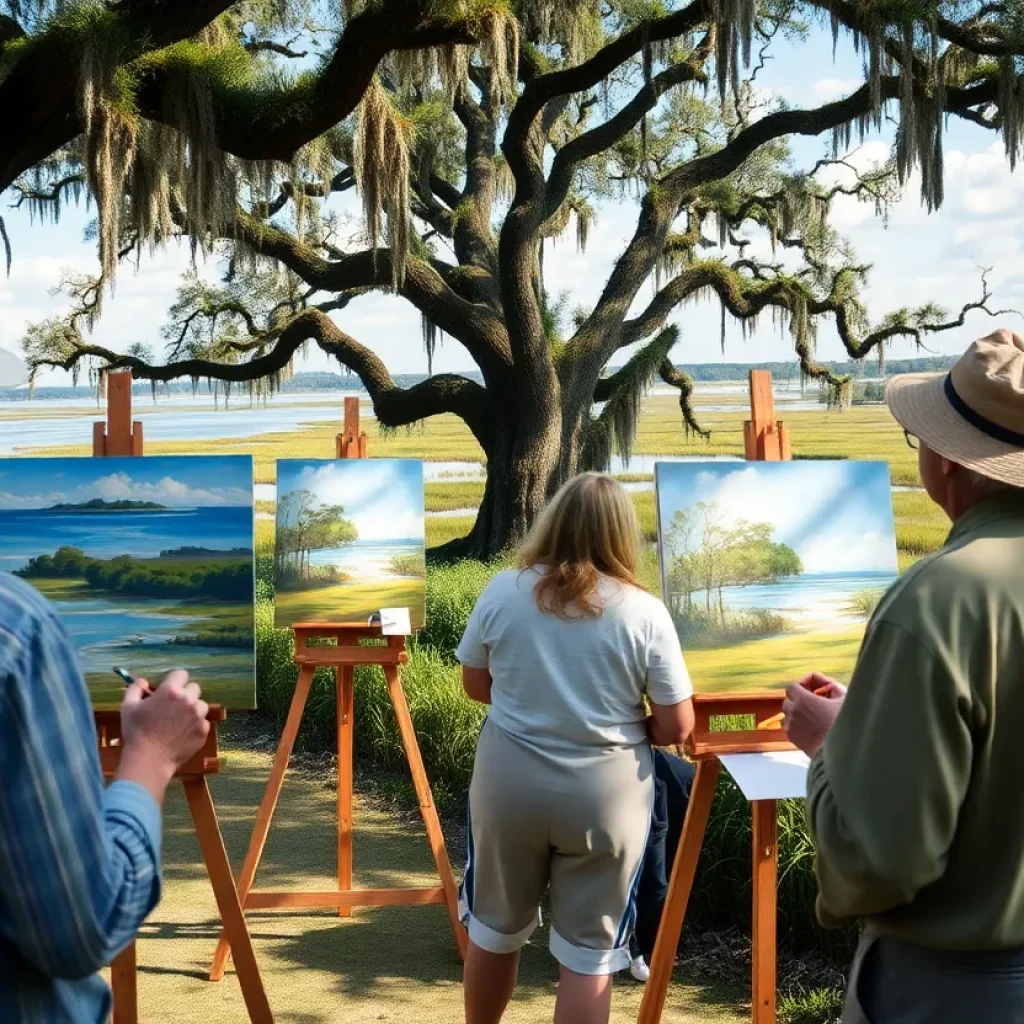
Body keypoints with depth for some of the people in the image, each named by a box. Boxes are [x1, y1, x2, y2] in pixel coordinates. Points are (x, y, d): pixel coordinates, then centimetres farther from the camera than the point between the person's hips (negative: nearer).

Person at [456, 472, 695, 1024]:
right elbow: (677, 727, -8)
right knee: (588, 954, 9)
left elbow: (475, 685, 8)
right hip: (604, 797, -2)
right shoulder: (645, 613, -11)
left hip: (509, 784, 2)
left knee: (494, 930, 21)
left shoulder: (503, 592, -5)